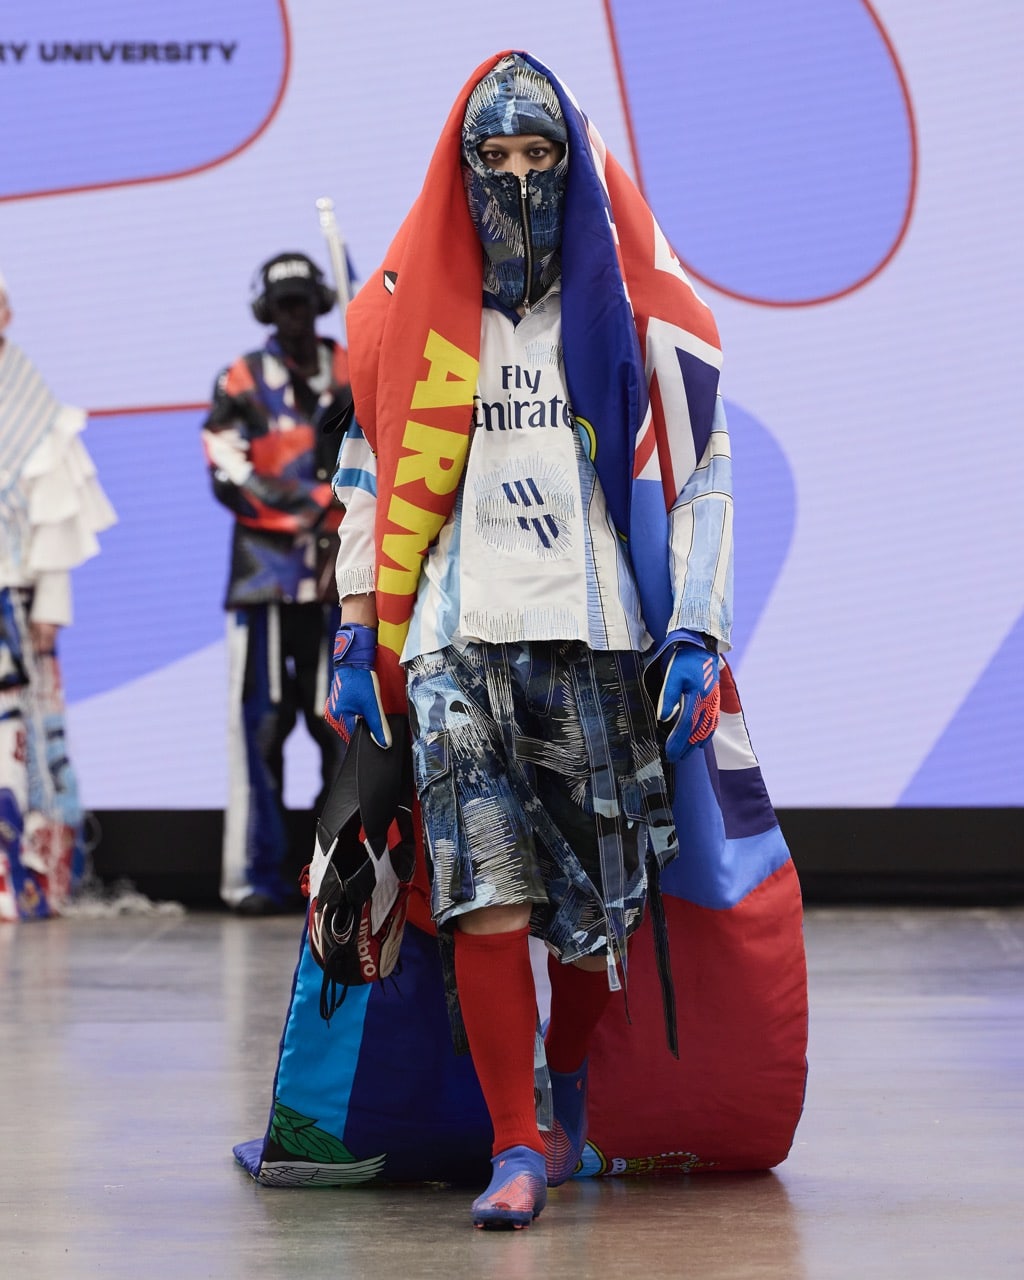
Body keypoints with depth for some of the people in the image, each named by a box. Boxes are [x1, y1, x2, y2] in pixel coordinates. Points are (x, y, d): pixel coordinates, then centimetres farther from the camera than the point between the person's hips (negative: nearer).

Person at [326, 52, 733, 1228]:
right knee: (484, 900, -11)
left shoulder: (640, 311, 7)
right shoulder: (412, 312, 11)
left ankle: (570, 1095, 27)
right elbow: (367, 479, 15)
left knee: (599, 907, 2)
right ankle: (517, 1146, -5)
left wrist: (693, 643, -2)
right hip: (458, 644, 1)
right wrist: (355, 640, 8)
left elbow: (701, 479, 6)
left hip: (602, 643, 0)